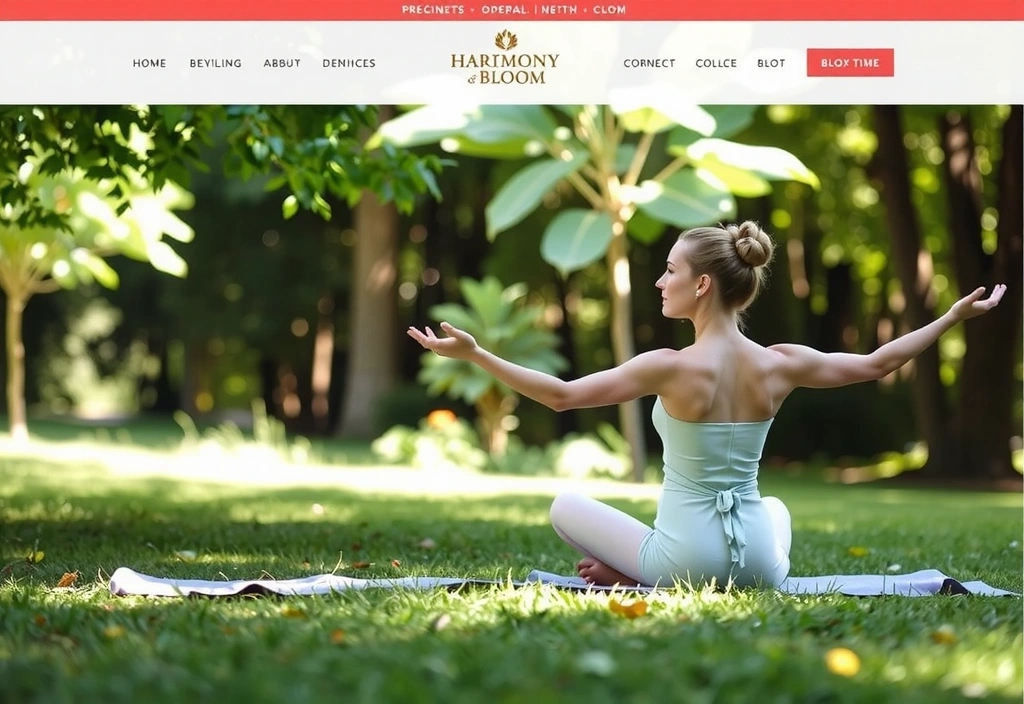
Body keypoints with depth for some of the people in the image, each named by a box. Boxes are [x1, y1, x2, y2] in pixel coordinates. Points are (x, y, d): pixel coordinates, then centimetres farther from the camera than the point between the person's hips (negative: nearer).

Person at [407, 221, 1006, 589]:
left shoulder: (671, 368, -17)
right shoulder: (779, 365, -4)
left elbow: (561, 394, -15)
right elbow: (876, 364, 9)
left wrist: (474, 353, -12)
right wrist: (954, 317, 20)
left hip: (686, 561, -3)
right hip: (759, 565, 3)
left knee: (565, 507, 19)